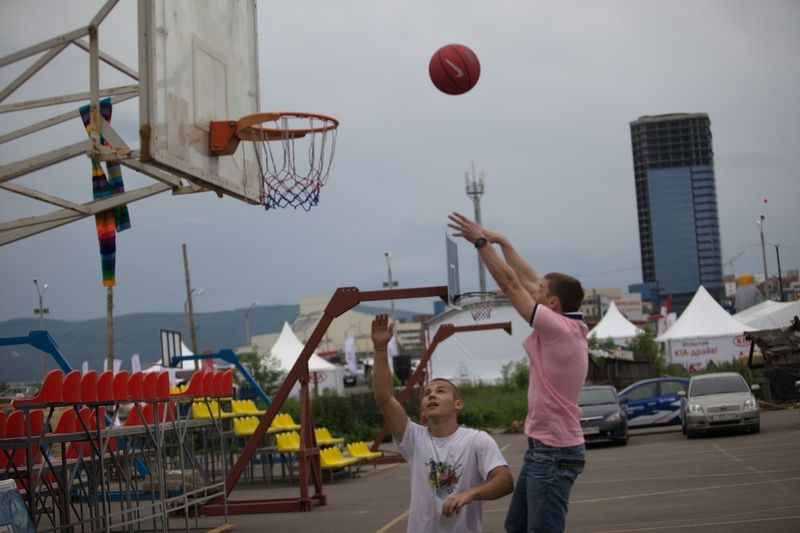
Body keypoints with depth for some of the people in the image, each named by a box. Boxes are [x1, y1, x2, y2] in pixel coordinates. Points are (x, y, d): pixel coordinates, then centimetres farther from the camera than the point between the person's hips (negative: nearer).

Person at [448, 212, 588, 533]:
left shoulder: (560, 328, -16)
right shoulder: (568, 328, 8)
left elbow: (511, 284, -13)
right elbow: (528, 280, 16)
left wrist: (481, 241, -6)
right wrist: (502, 242, 19)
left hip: (554, 452, -10)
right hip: (542, 448, 10)